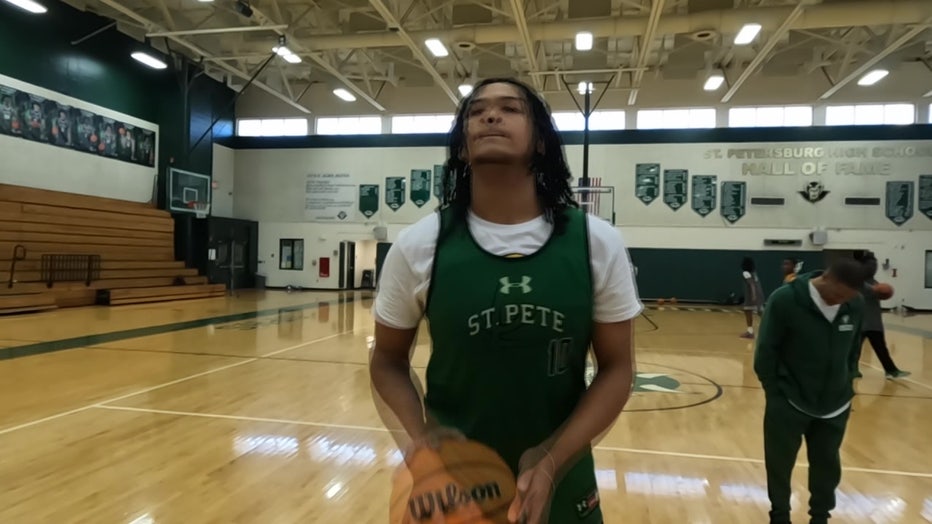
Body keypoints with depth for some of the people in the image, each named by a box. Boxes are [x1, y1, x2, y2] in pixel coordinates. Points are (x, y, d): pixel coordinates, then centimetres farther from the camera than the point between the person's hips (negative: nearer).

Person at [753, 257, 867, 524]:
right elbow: (766, 351, -12)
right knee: (780, 464, 8)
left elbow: (854, 348, 9)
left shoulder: (857, 304, -5)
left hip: (835, 405, 4)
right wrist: (776, 394, -10)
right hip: (788, 403, -3)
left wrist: (847, 384, 5)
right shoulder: (784, 300, -19)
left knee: (827, 465, 16)